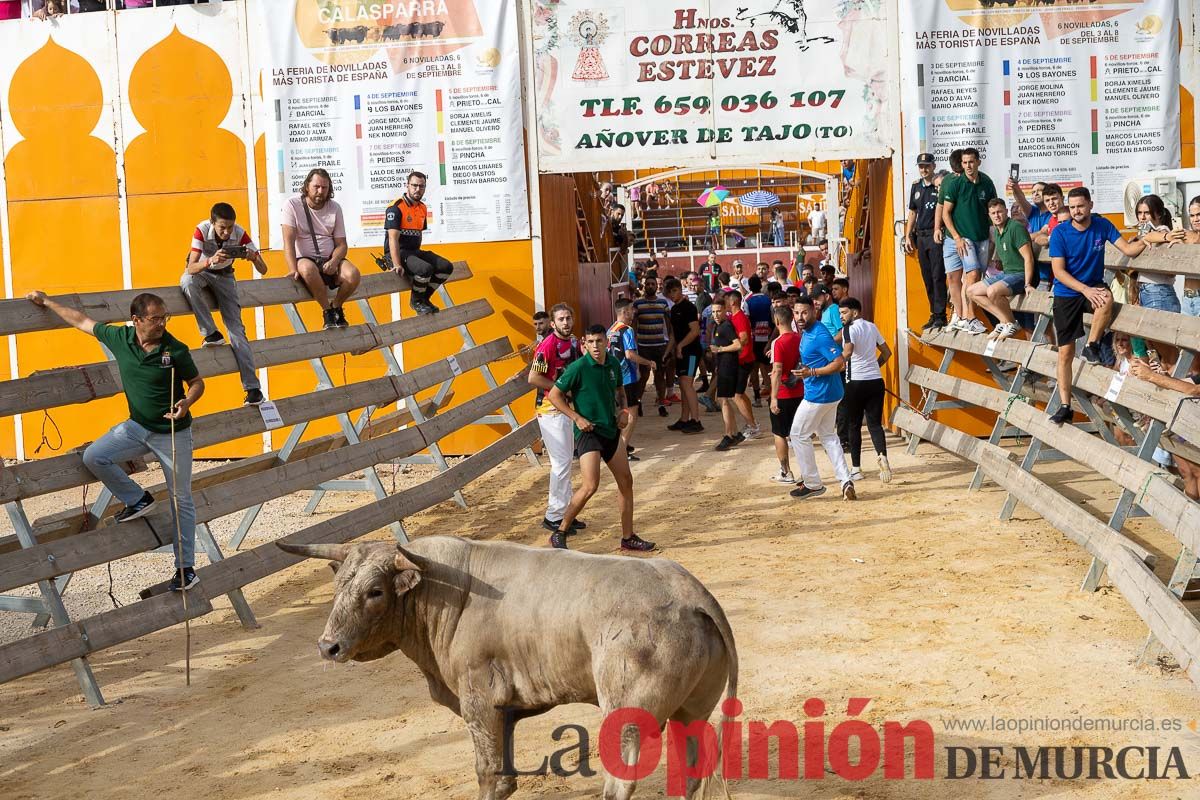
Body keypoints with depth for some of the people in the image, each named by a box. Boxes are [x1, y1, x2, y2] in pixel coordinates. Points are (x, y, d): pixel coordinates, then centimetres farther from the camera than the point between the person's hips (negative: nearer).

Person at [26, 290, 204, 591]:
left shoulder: (176, 350, -18)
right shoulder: (119, 338, -8)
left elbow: (197, 382, -6)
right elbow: (82, 321, 6)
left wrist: (187, 402, -27)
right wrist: (46, 302, 11)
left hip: (173, 434, -4)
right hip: (137, 426, 4)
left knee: (181, 500, 3)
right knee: (94, 457, -14)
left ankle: (186, 567, 12)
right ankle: (137, 500, 7)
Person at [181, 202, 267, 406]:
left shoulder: (240, 233, -23)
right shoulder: (202, 230, -29)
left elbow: (263, 270, -22)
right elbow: (191, 268, -36)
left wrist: (254, 258, -45)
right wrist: (211, 260, -56)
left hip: (224, 276, 1)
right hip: (201, 272, 0)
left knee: (236, 328, -14)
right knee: (187, 282, -39)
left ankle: (253, 387, -17)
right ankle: (211, 334, -25)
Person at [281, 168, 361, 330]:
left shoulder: (335, 208, 6)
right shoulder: (292, 205, -5)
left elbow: (342, 244, 5)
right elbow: (289, 241, -13)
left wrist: (333, 262, -17)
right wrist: (293, 269, -28)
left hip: (329, 260, 3)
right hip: (305, 259, -3)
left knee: (353, 274, -28)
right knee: (308, 268, -40)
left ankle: (336, 306, 4)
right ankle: (328, 310, -17)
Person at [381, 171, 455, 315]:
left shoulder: (423, 208, 11)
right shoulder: (396, 207, -15)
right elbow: (393, 239, -21)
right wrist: (397, 265, -28)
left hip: (414, 252, 8)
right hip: (397, 254, -8)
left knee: (446, 267, -5)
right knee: (425, 269, -32)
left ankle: (424, 298, 11)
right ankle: (416, 301, -6)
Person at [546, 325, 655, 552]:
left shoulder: (613, 365, 5)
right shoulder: (579, 367, -15)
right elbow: (554, 395, -11)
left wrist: (623, 410, 4)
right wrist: (577, 418, -17)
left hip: (611, 430, 7)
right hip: (588, 431, -7)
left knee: (626, 481, 10)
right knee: (590, 486, -18)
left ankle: (628, 537, 21)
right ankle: (559, 534, -5)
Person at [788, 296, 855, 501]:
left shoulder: (820, 336, -22)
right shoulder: (806, 332, 9)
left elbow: (839, 363, -26)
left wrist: (812, 372, -26)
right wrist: (804, 370, 13)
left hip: (819, 395, -10)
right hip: (829, 393, 10)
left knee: (798, 434, 3)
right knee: (828, 436, 16)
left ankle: (812, 484, 10)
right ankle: (845, 481, 9)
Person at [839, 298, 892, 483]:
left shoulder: (850, 329, -9)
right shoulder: (872, 327, 12)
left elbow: (847, 352, -27)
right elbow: (887, 352, 19)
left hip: (856, 382, -5)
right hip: (876, 380, 5)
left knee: (854, 426, 8)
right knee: (875, 424, 4)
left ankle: (856, 469, 11)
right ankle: (882, 456, -22)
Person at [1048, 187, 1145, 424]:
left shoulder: (1102, 225, -5)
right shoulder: (1060, 233, -11)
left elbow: (1128, 249, -9)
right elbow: (1058, 271, -14)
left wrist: (1146, 241, -29)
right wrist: (1085, 290, -25)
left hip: (1093, 288, 1)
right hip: (1066, 295, -1)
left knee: (1106, 299, -37)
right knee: (1065, 353, -2)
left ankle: (1092, 346, -14)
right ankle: (1065, 406, 7)